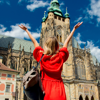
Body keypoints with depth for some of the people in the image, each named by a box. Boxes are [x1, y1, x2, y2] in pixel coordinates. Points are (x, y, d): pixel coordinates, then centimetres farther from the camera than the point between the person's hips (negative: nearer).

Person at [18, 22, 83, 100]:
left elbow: (34, 42, 11)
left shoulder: (41, 56, -1)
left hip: (46, 87, 1)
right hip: (58, 88, -1)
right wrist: (74, 29, 25)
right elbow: (66, 42, 11)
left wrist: (26, 30, 26)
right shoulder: (60, 57, -2)